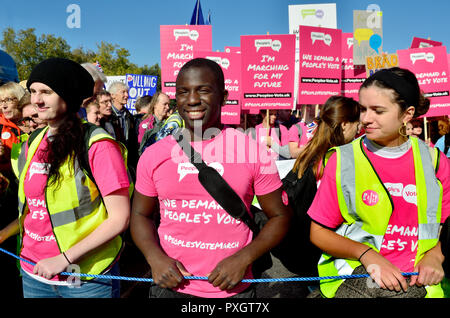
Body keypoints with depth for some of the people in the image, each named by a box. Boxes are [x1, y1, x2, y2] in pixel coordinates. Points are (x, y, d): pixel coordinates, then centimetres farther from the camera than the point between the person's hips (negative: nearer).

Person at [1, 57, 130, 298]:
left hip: (86, 279, -5)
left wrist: (65, 258, -18)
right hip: (33, 273, 6)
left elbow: (119, 218, -17)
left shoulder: (97, 146, -16)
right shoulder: (31, 144, 3)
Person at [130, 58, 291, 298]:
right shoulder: (154, 155, -3)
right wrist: (155, 258, -9)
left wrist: (243, 258, -15)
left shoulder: (253, 151, -10)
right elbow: (140, 214, 7)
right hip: (170, 285, 2)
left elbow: (279, 216, -2)